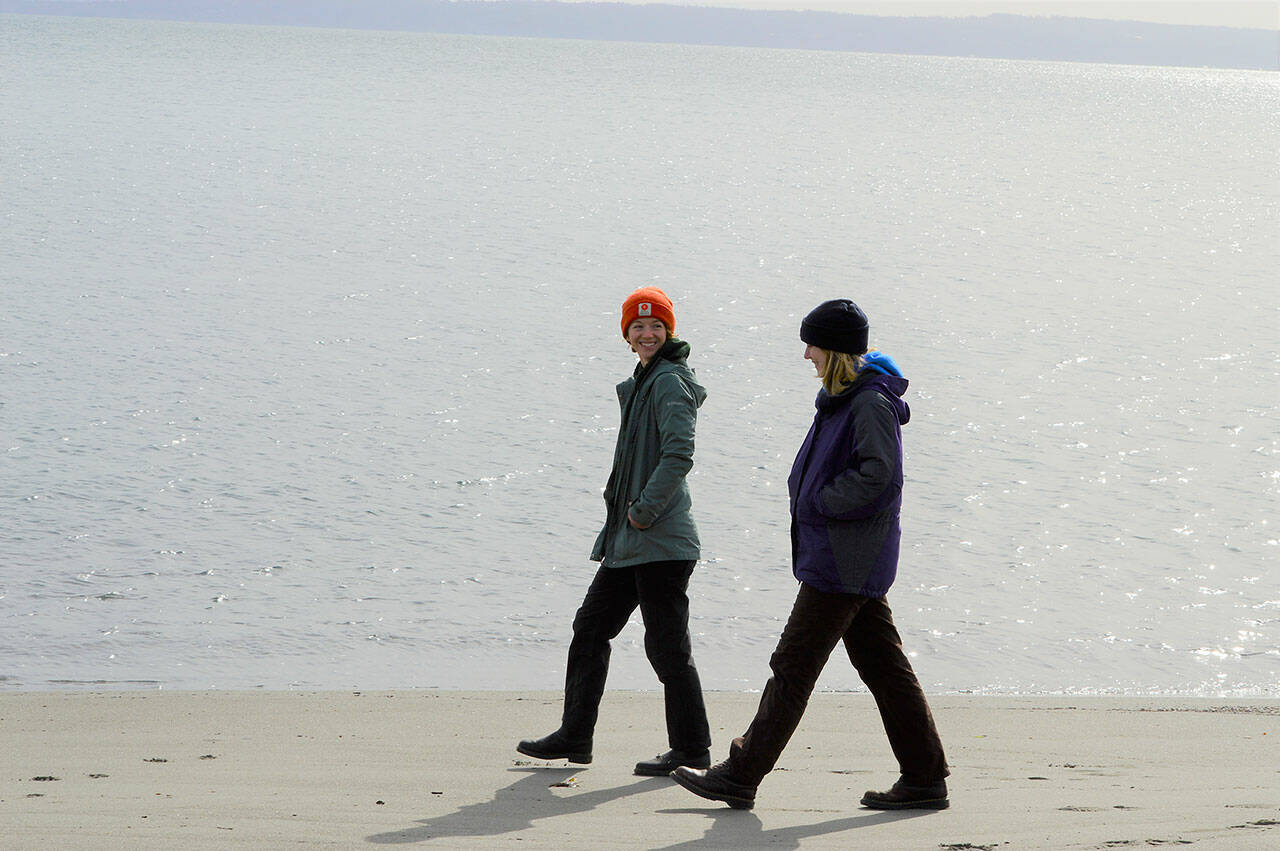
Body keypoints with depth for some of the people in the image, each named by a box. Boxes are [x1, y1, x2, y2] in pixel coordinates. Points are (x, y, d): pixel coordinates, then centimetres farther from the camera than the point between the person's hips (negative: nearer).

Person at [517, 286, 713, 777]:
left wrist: (645, 510, -19)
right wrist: (625, 512, 16)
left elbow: (679, 454, -22)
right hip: (628, 541, 10)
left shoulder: (670, 382, -11)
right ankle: (574, 736, 21)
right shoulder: (640, 383, 19)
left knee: (667, 645, -6)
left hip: (661, 538, -10)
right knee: (591, 627, 13)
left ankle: (691, 749, 2)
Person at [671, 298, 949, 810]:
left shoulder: (871, 404, -16)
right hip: (851, 562, 11)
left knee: (793, 666, -6)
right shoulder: (843, 398, 15)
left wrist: (819, 503, -17)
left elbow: (878, 474, -25)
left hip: (844, 562, -11)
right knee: (881, 665, 11)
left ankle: (741, 776, -1)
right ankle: (925, 779, 13)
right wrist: (808, 496, 8)